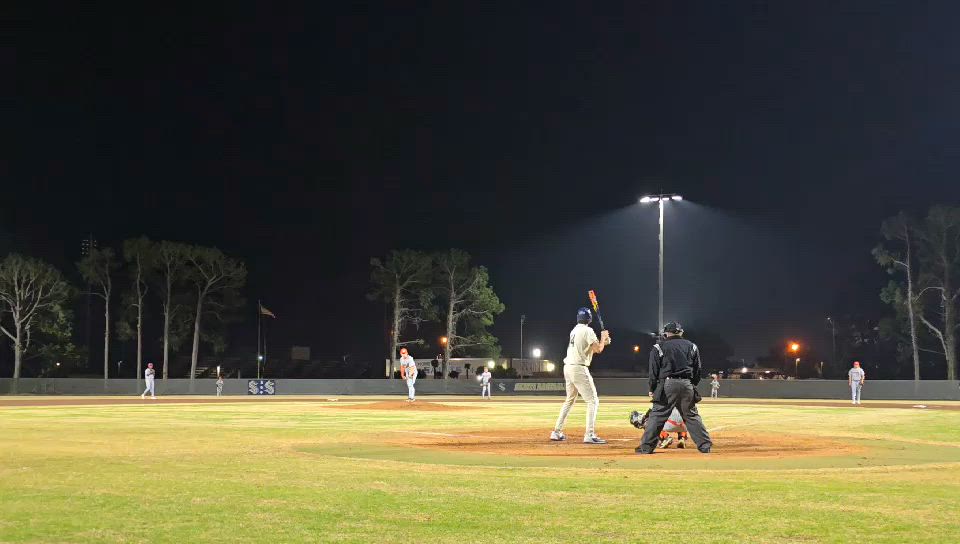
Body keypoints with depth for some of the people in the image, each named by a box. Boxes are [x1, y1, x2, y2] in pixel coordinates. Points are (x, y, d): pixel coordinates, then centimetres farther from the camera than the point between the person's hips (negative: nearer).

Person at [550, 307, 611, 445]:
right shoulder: (587, 330, -9)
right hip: (579, 368, -9)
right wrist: (603, 337, 3)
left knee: (570, 400, 21)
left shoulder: (574, 331, 16)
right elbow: (598, 349, -13)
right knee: (593, 401, -5)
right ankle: (590, 435, -15)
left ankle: (557, 432, 20)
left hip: (568, 368, 9)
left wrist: (603, 342, 20)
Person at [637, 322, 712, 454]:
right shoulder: (691, 346, 14)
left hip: (667, 384, -3)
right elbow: (697, 370, 13)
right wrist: (693, 386, 21)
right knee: (692, 416, 11)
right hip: (687, 384, 3)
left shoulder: (659, 348, 4)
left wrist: (652, 389, 9)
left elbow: (654, 371, 2)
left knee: (657, 416, -2)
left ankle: (646, 447, -3)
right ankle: (705, 445, 9)